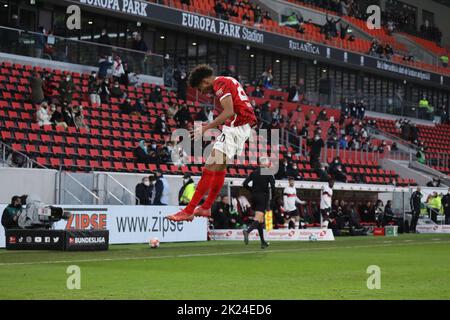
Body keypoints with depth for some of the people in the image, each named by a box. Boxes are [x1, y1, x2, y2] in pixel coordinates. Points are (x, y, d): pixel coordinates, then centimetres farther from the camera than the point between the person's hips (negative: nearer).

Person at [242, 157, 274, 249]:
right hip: (263, 197, -5)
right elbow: (272, 186, -14)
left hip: (254, 197, 5)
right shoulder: (269, 173, -5)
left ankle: (263, 242, 19)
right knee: (258, 218, -11)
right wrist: (273, 196, 2)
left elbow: (245, 184, 2)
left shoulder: (254, 172, 7)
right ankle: (247, 231, -39)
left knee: (260, 220, 15)